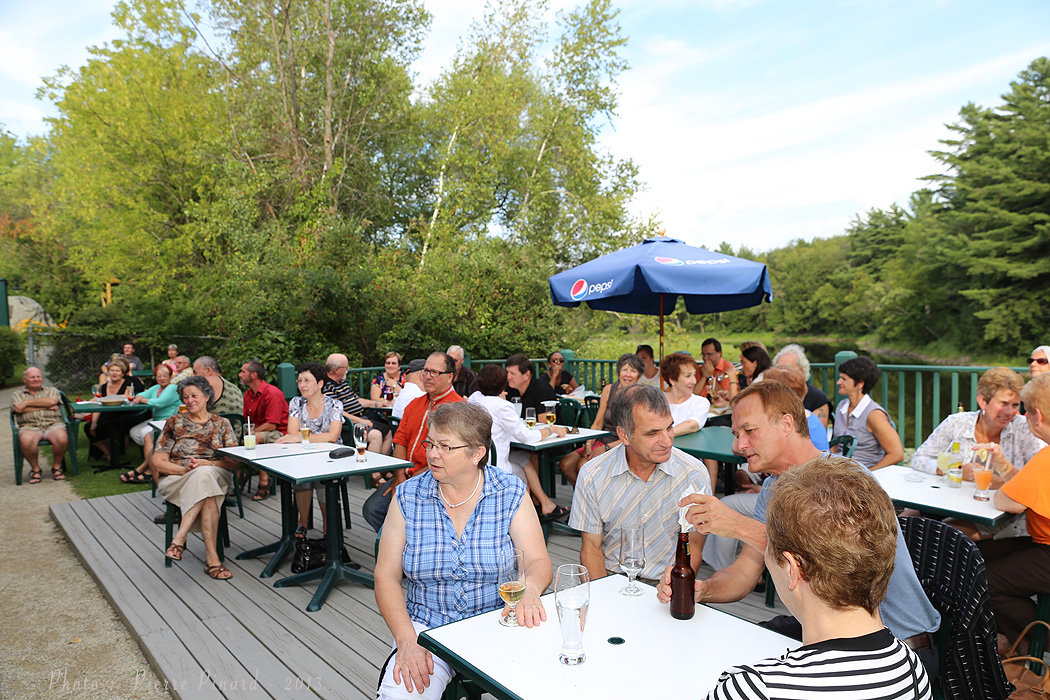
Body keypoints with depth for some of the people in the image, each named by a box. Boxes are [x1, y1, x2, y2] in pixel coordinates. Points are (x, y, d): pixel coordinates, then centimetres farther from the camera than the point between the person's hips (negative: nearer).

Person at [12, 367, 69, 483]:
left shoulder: (51, 390, 20)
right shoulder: (17, 394, 21)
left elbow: (52, 401, -4)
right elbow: (20, 410, 0)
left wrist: (26, 403, -1)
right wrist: (46, 407, -1)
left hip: (52, 424, 0)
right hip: (29, 427, 0)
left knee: (62, 438, -34)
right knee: (26, 441, -36)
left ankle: (57, 467, -8)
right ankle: (35, 469, -11)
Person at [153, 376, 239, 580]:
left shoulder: (222, 424, 13)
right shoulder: (174, 423, 12)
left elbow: (233, 461, 4)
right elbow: (158, 461, 4)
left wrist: (210, 464, -16)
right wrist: (184, 470, -14)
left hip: (215, 476, 1)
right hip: (176, 479, 0)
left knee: (204, 475, -39)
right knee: (207, 496, -37)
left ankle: (180, 538, -39)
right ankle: (211, 557, -41)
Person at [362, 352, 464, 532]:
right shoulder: (415, 404, 16)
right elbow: (400, 440, 13)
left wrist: (413, 479, -14)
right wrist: (399, 476, -3)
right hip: (407, 476, 8)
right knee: (371, 508, -4)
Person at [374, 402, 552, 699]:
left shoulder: (511, 493, -4)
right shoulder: (408, 496, -2)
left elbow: (538, 562, -5)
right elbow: (386, 576, -3)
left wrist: (529, 590, -29)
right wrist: (407, 641, -16)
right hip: (427, 628, 0)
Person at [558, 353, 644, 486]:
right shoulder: (608, 390, 5)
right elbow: (598, 423, 8)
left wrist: (606, 448, -18)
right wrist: (588, 445, -8)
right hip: (602, 441, 6)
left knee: (584, 465, -26)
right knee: (565, 464, -13)